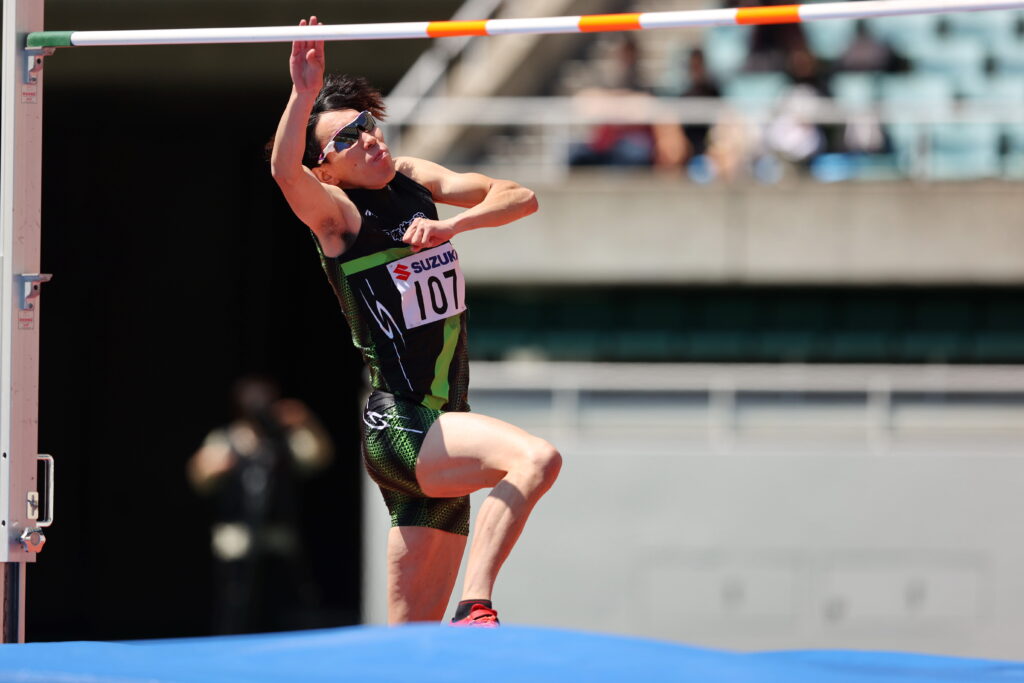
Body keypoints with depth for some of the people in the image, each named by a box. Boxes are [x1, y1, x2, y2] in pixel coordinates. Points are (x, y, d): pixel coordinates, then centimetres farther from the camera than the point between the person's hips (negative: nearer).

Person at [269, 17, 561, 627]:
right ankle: (477, 611, -36)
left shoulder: (414, 181, 10)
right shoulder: (337, 212, -9)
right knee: (537, 457, -32)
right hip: (396, 429, -7)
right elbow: (285, 170, -30)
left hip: (443, 435, 7)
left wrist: (451, 225, -13)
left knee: (416, 627, 8)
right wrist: (304, 94, -46)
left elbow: (521, 198, 6)